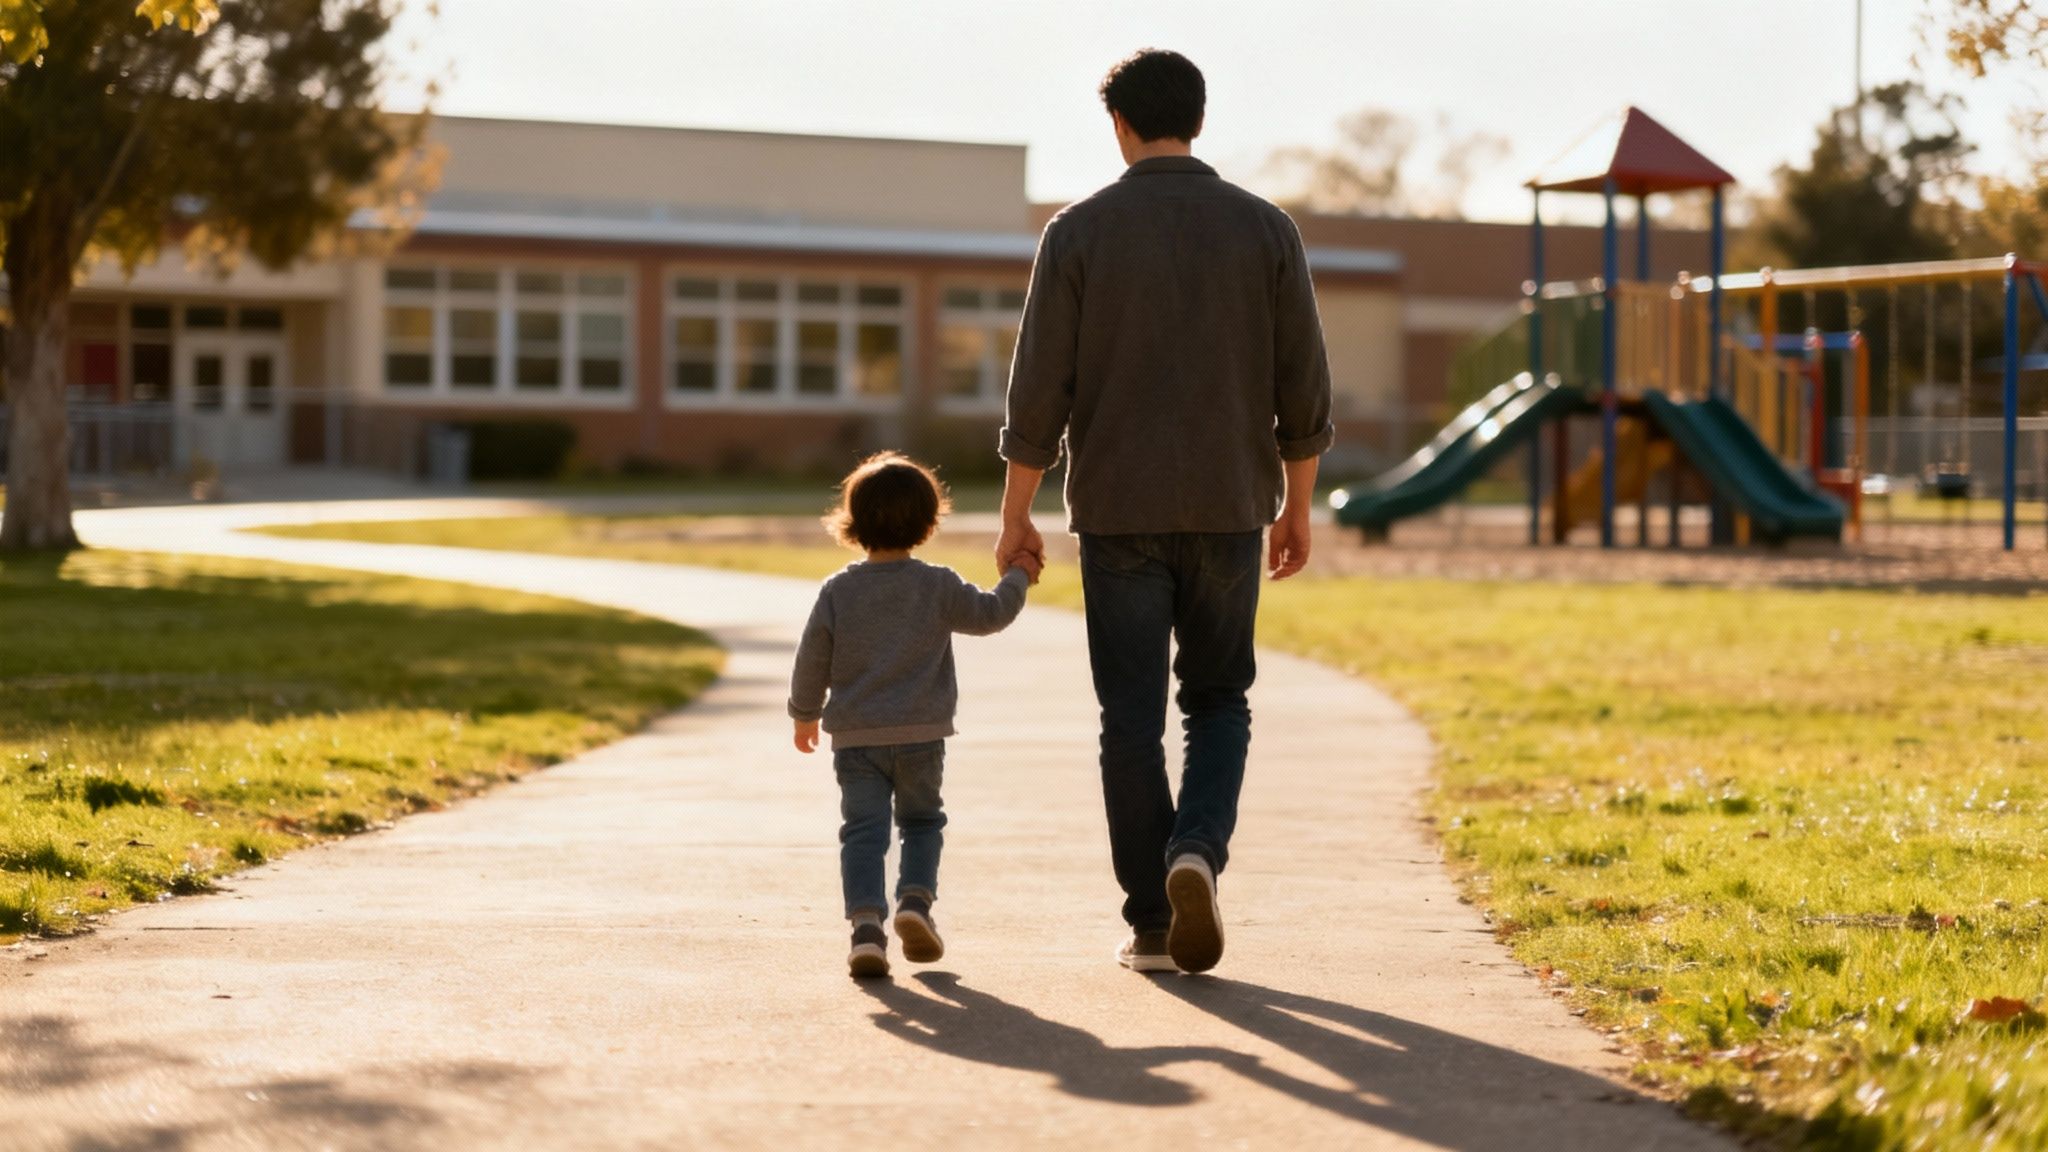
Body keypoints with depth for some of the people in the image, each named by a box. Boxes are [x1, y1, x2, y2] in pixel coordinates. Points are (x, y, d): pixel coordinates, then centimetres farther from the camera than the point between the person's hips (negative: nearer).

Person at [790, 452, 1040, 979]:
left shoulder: (838, 590, -2)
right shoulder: (939, 587, -5)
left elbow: (812, 659, 2)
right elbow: (990, 614, 7)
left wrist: (805, 713, 17)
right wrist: (1017, 578, 25)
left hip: (855, 736, 0)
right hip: (921, 734, 0)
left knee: (863, 830, 0)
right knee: (922, 821, 18)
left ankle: (866, 921, -16)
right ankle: (916, 898, -2)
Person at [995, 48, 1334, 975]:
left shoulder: (1079, 232, -4)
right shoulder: (1264, 229, 1)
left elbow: (1039, 389, -6)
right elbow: (1303, 388, 2)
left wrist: (1014, 516, 3)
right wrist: (1297, 507, 13)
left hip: (1118, 512, -1)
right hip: (1228, 510, 1)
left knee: (1132, 718, 6)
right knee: (1217, 701, 15)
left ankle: (1153, 924, 6)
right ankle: (1198, 848, -11)